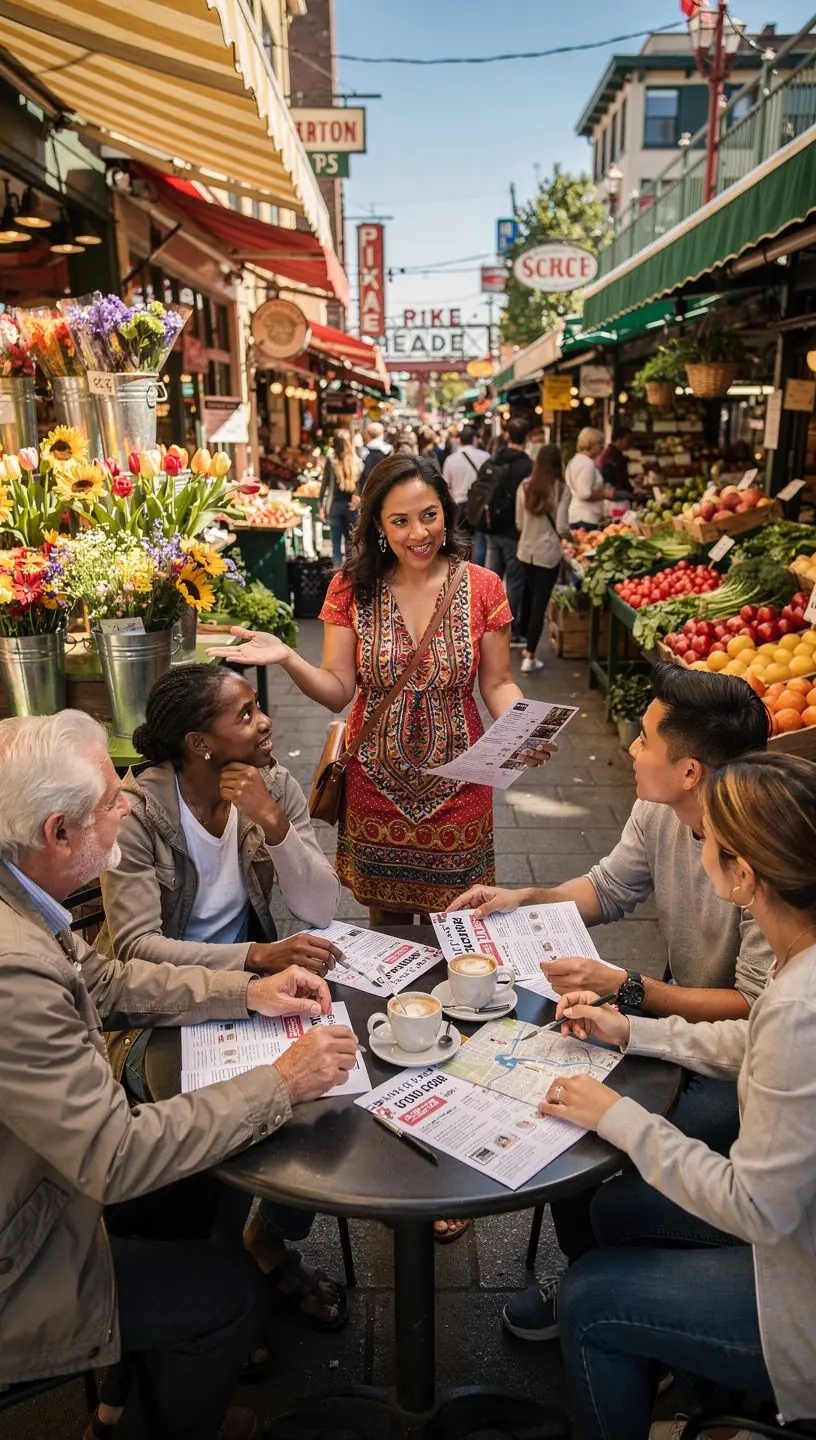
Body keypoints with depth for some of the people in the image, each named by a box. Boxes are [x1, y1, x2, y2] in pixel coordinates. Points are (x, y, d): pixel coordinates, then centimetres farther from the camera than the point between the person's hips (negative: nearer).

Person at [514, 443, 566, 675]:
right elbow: (561, 526, -14)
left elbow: (519, 523, 4)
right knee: (540, 603, 0)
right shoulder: (560, 489, -14)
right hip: (548, 552, -4)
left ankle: (527, 644, 38)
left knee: (529, 598, 22)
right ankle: (529, 657, 0)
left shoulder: (524, 487, -3)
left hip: (526, 550, 4)